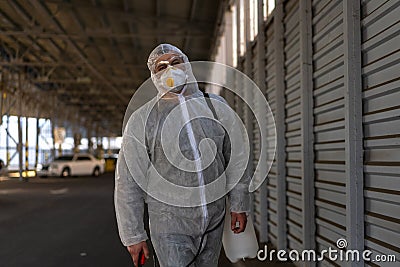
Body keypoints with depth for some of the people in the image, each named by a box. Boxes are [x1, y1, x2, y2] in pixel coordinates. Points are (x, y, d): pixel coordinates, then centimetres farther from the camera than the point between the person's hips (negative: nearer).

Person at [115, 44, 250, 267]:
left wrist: (240, 205, 10)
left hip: (215, 222, 4)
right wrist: (133, 235, -5)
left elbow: (236, 159, 10)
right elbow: (128, 182, -5)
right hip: (170, 225, -3)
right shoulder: (141, 120, -6)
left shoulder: (216, 106, 3)